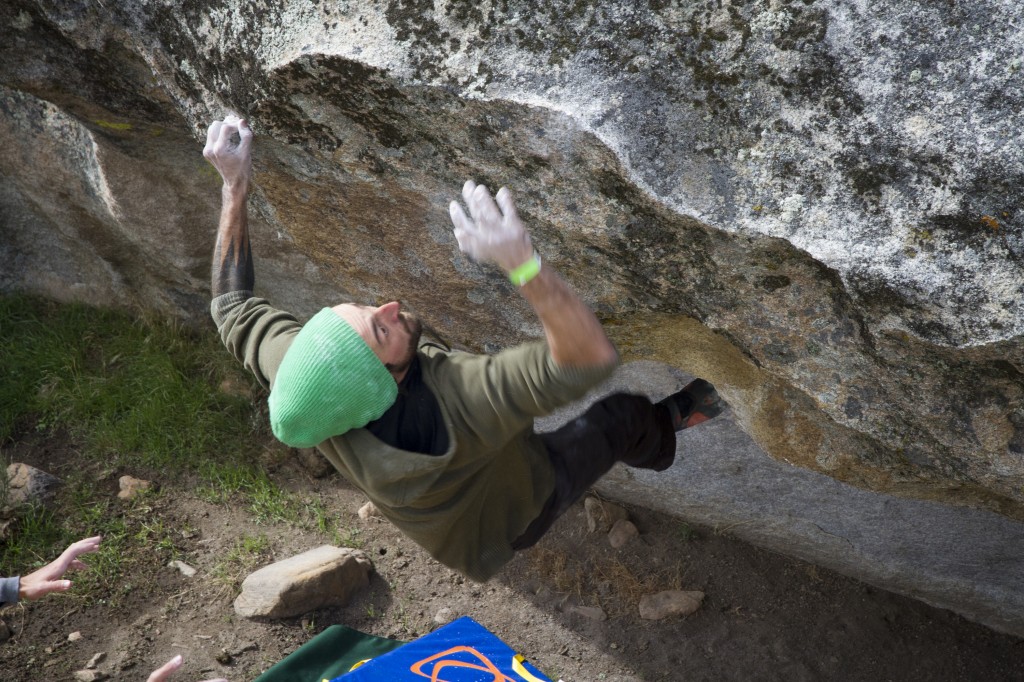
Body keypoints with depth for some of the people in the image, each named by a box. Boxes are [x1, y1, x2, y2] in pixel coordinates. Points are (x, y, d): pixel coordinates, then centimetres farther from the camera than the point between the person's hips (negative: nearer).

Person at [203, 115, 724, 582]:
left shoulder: (299, 373, -35)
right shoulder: (453, 402, -52)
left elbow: (232, 307, -15)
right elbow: (593, 358, -55)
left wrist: (235, 185, -17)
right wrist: (520, 261, -68)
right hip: (510, 515, -5)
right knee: (622, 416, 11)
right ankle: (665, 429, 47)